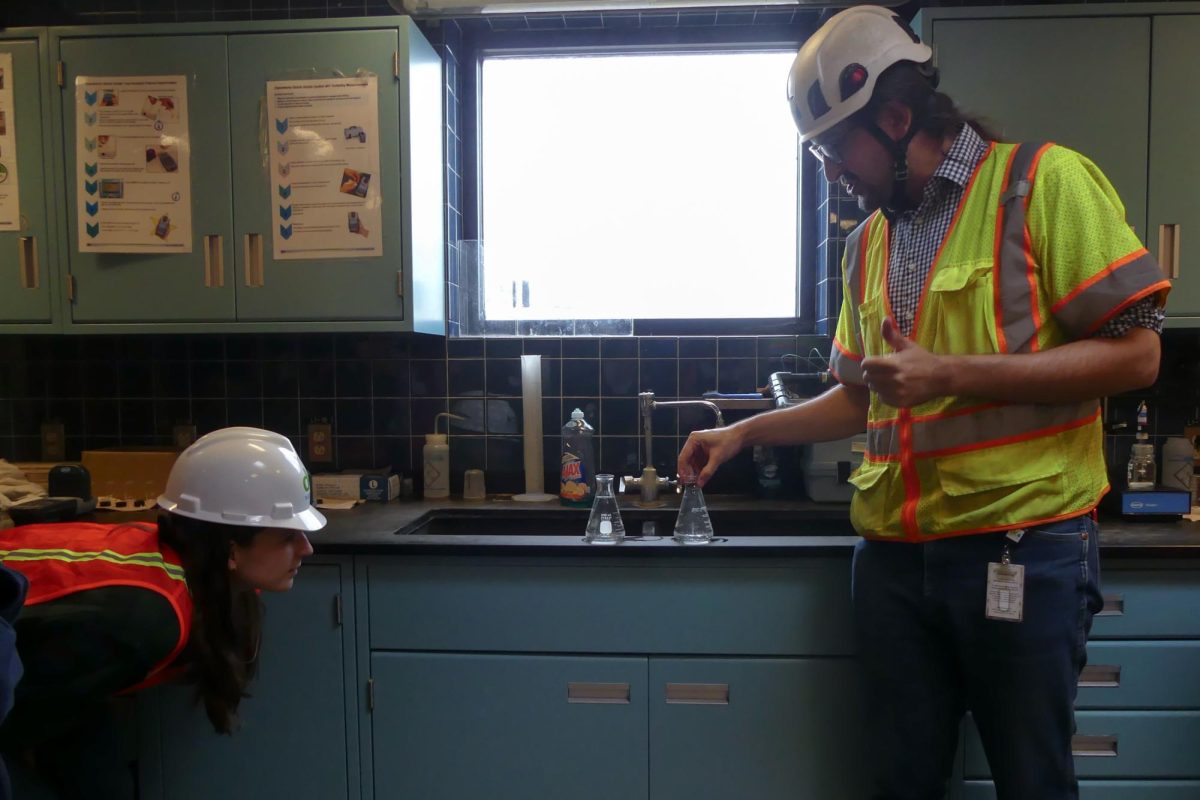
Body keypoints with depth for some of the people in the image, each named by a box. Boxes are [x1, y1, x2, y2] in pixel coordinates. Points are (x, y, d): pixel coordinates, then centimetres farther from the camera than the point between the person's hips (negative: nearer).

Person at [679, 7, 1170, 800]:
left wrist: (950, 374, -18)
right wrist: (744, 432, 14)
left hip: (1022, 544, -5)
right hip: (895, 550, 6)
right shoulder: (868, 242, 14)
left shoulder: (1045, 182, -4)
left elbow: (1135, 353, -11)